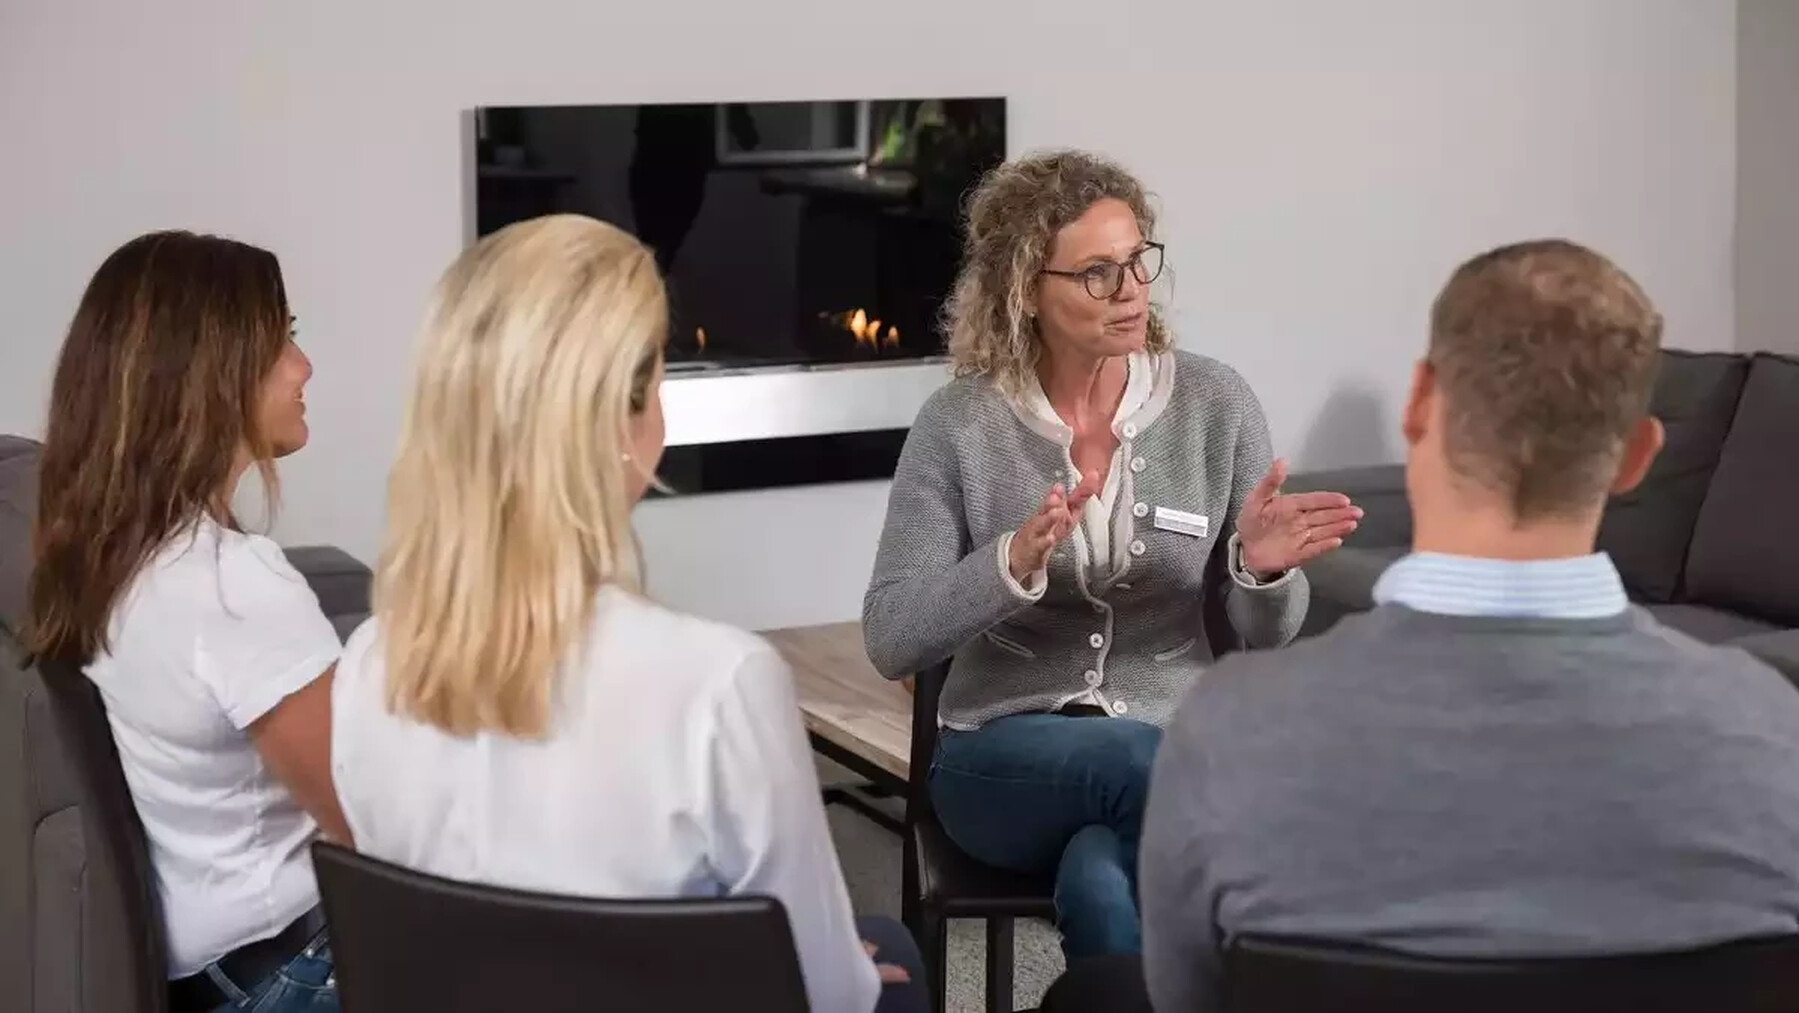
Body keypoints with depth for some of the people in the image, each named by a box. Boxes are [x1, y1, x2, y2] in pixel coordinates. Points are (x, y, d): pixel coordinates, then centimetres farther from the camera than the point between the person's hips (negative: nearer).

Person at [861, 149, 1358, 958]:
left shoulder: (1214, 401, -1)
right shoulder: (959, 423, -4)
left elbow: (1265, 635, 4)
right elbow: (891, 640, -9)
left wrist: (1262, 567, -21)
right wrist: (1012, 564, -26)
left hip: (1175, 743, 0)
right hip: (1004, 757, 0)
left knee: (1101, 885, -34)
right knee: (1136, 761, -34)